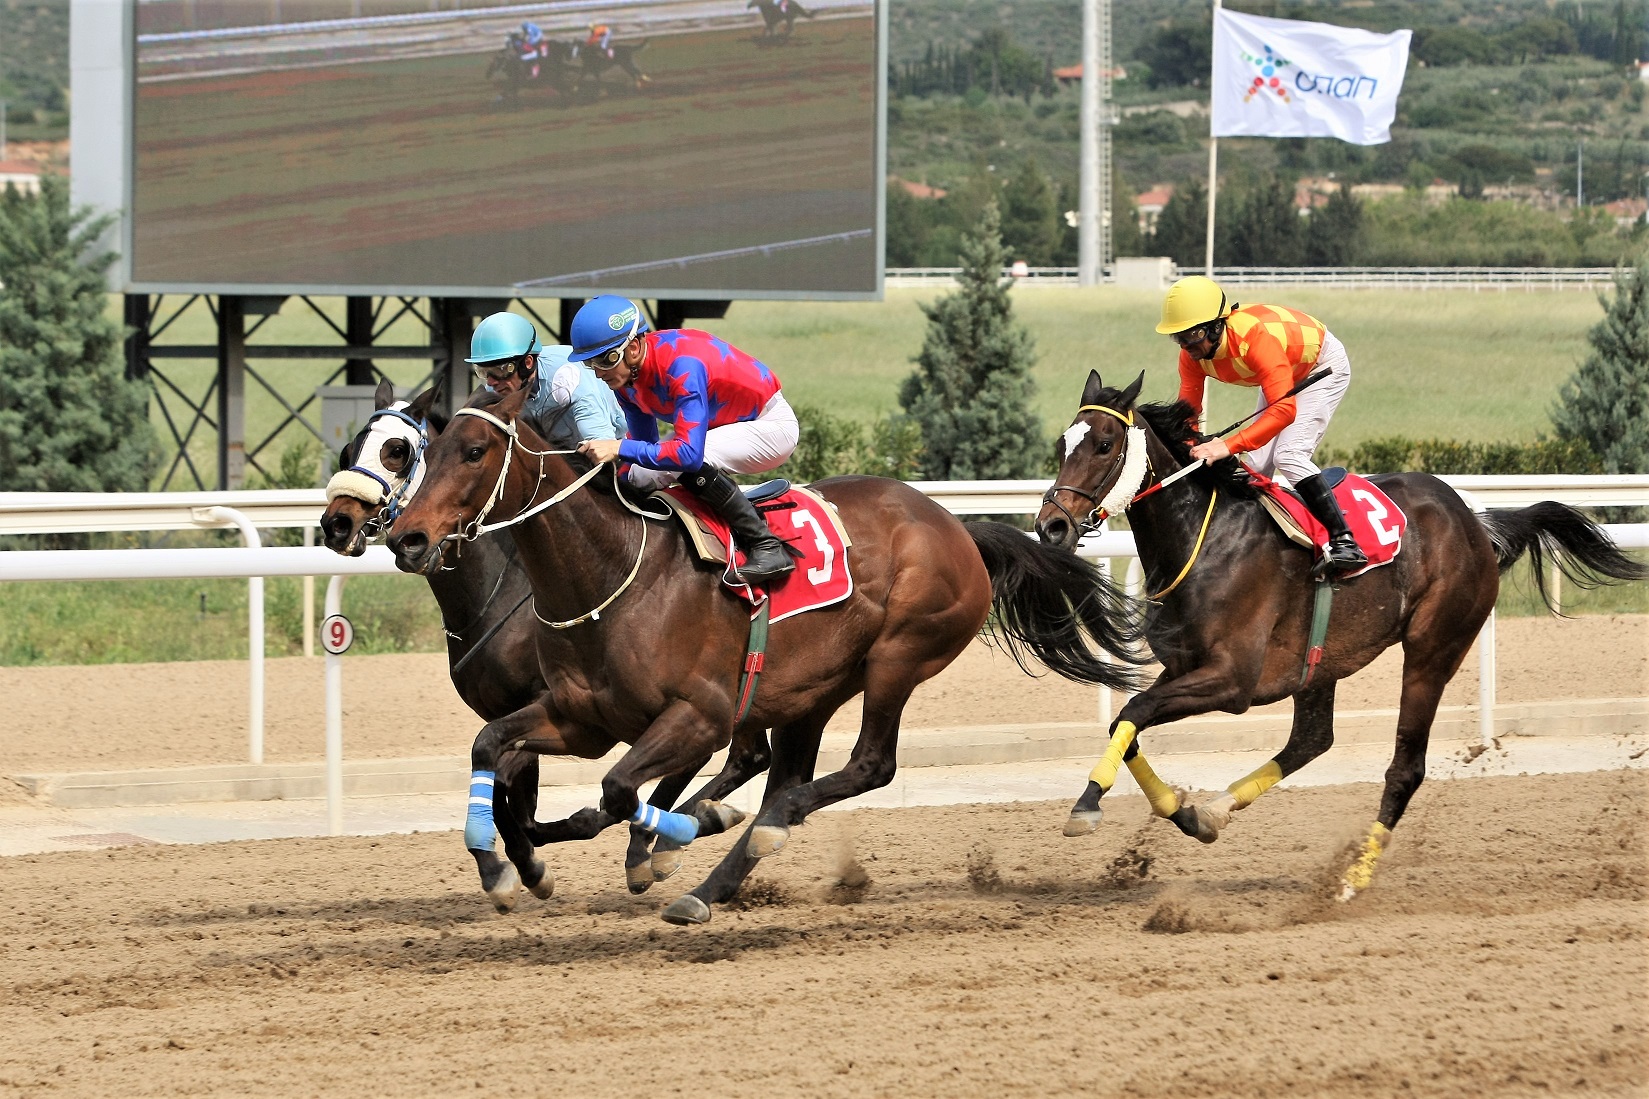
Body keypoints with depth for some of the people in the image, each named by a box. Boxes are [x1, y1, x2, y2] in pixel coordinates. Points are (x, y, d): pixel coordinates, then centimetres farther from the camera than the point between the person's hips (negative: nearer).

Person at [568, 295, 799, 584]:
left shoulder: (682, 365, -35)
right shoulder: (625, 376, -9)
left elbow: (690, 452, -42)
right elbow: (645, 444, 4)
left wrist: (620, 449, -43)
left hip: (771, 425, -9)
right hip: (719, 426, 9)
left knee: (691, 463, -33)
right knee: (639, 476, -2)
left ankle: (766, 547, -23)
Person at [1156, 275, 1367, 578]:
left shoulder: (1257, 337, -43)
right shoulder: (1193, 352, -20)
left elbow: (1284, 410, -48)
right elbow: (1188, 408, -13)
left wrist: (1229, 446, -56)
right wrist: (1188, 450, -34)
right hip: (1283, 377, 8)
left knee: (1288, 456, -24)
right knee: (1257, 463, 4)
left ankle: (1344, 544, -26)